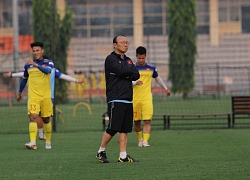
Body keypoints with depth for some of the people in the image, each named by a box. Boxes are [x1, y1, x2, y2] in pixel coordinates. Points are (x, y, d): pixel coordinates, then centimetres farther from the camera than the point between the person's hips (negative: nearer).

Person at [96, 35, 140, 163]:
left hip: (127, 100, 7)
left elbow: (136, 75, 7)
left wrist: (126, 75, -9)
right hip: (115, 99, -7)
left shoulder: (128, 60, 20)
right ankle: (101, 151, 4)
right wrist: (130, 70, 0)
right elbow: (121, 71, -18)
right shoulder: (111, 59, -3)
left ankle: (123, 156, 5)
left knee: (125, 129, 4)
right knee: (113, 127, -11)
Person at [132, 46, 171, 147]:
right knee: (136, 121, 7)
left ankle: (145, 141, -16)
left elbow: (158, 78, 24)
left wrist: (165, 88, 33)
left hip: (147, 98, 0)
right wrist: (135, 83, -26)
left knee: (147, 121, -11)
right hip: (135, 99, 0)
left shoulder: (151, 68, 7)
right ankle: (140, 139, 26)